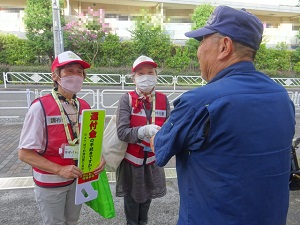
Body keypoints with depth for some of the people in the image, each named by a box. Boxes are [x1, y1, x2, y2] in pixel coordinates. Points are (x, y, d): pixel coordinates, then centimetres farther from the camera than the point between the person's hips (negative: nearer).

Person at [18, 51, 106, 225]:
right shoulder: (41, 107, -20)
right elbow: (25, 153, -18)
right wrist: (60, 170, -26)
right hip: (50, 182, -4)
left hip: (79, 178, 5)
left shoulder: (84, 107, -3)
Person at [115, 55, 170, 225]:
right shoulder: (127, 99, -14)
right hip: (132, 159, -3)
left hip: (152, 159, 3)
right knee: (132, 198, 15)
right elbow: (122, 132, -22)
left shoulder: (163, 99, -5)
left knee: (147, 195, 22)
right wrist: (144, 130, -36)